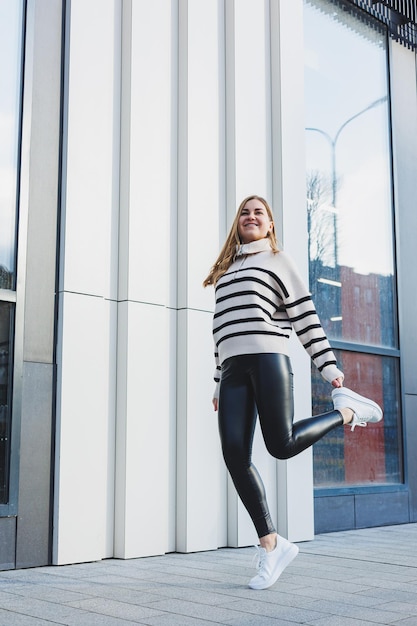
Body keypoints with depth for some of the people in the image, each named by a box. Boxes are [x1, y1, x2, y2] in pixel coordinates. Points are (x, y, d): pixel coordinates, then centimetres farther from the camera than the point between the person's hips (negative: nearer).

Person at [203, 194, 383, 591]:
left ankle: (345, 410, 13)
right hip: (233, 367, 5)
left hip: (268, 358, -5)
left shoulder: (277, 260, 13)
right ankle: (270, 545, -1)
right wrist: (219, 385, 20)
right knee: (234, 454, -9)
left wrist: (329, 368, -4)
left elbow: (304, 316, 4)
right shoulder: (225, 272, 28)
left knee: (281, 445, -14)